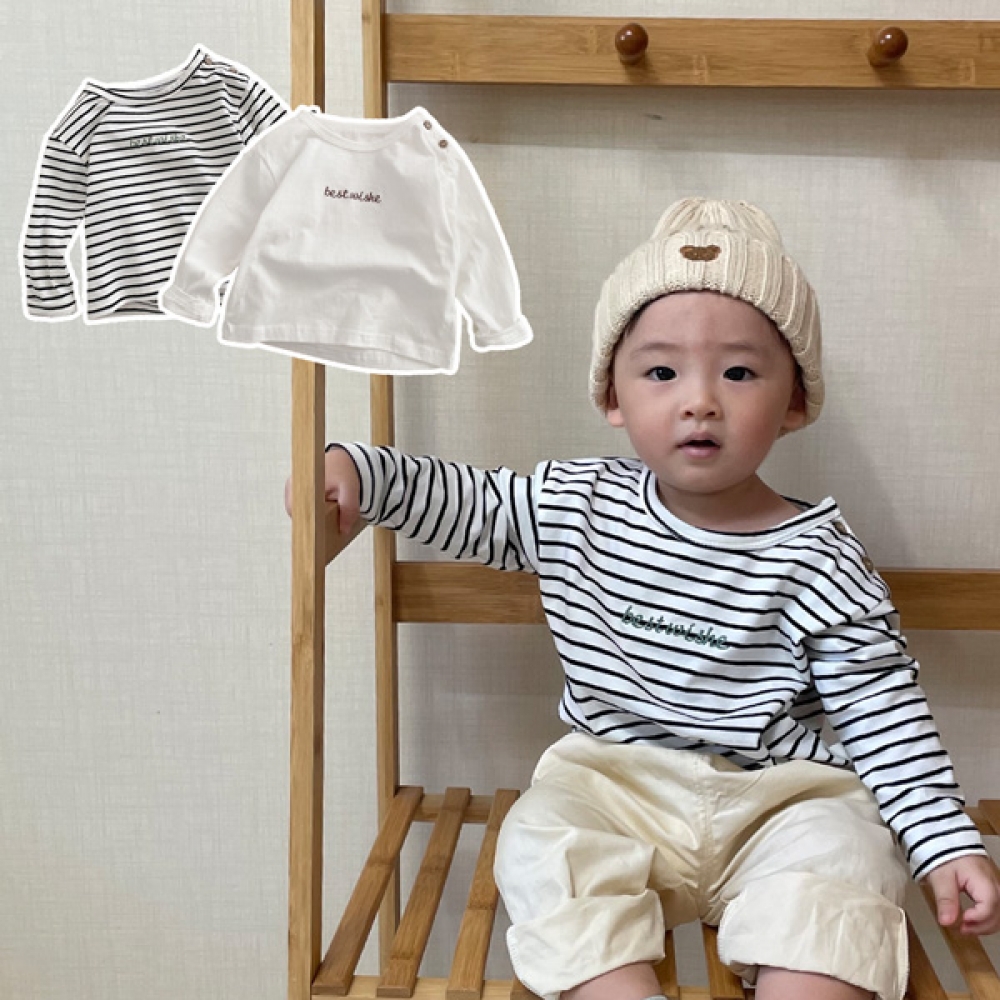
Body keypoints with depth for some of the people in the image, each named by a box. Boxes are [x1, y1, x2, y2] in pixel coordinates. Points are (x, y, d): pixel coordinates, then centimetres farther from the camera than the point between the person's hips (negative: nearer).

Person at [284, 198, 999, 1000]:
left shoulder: (817, 560, -9)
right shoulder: (576, 508, 0)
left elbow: (884, 713, -6)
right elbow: (470, 503, 12)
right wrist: (358, 470, -1)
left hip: (781, 793, -2)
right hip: (615, 784, 2)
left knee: (837, 880, -28)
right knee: (547, 855, -24)